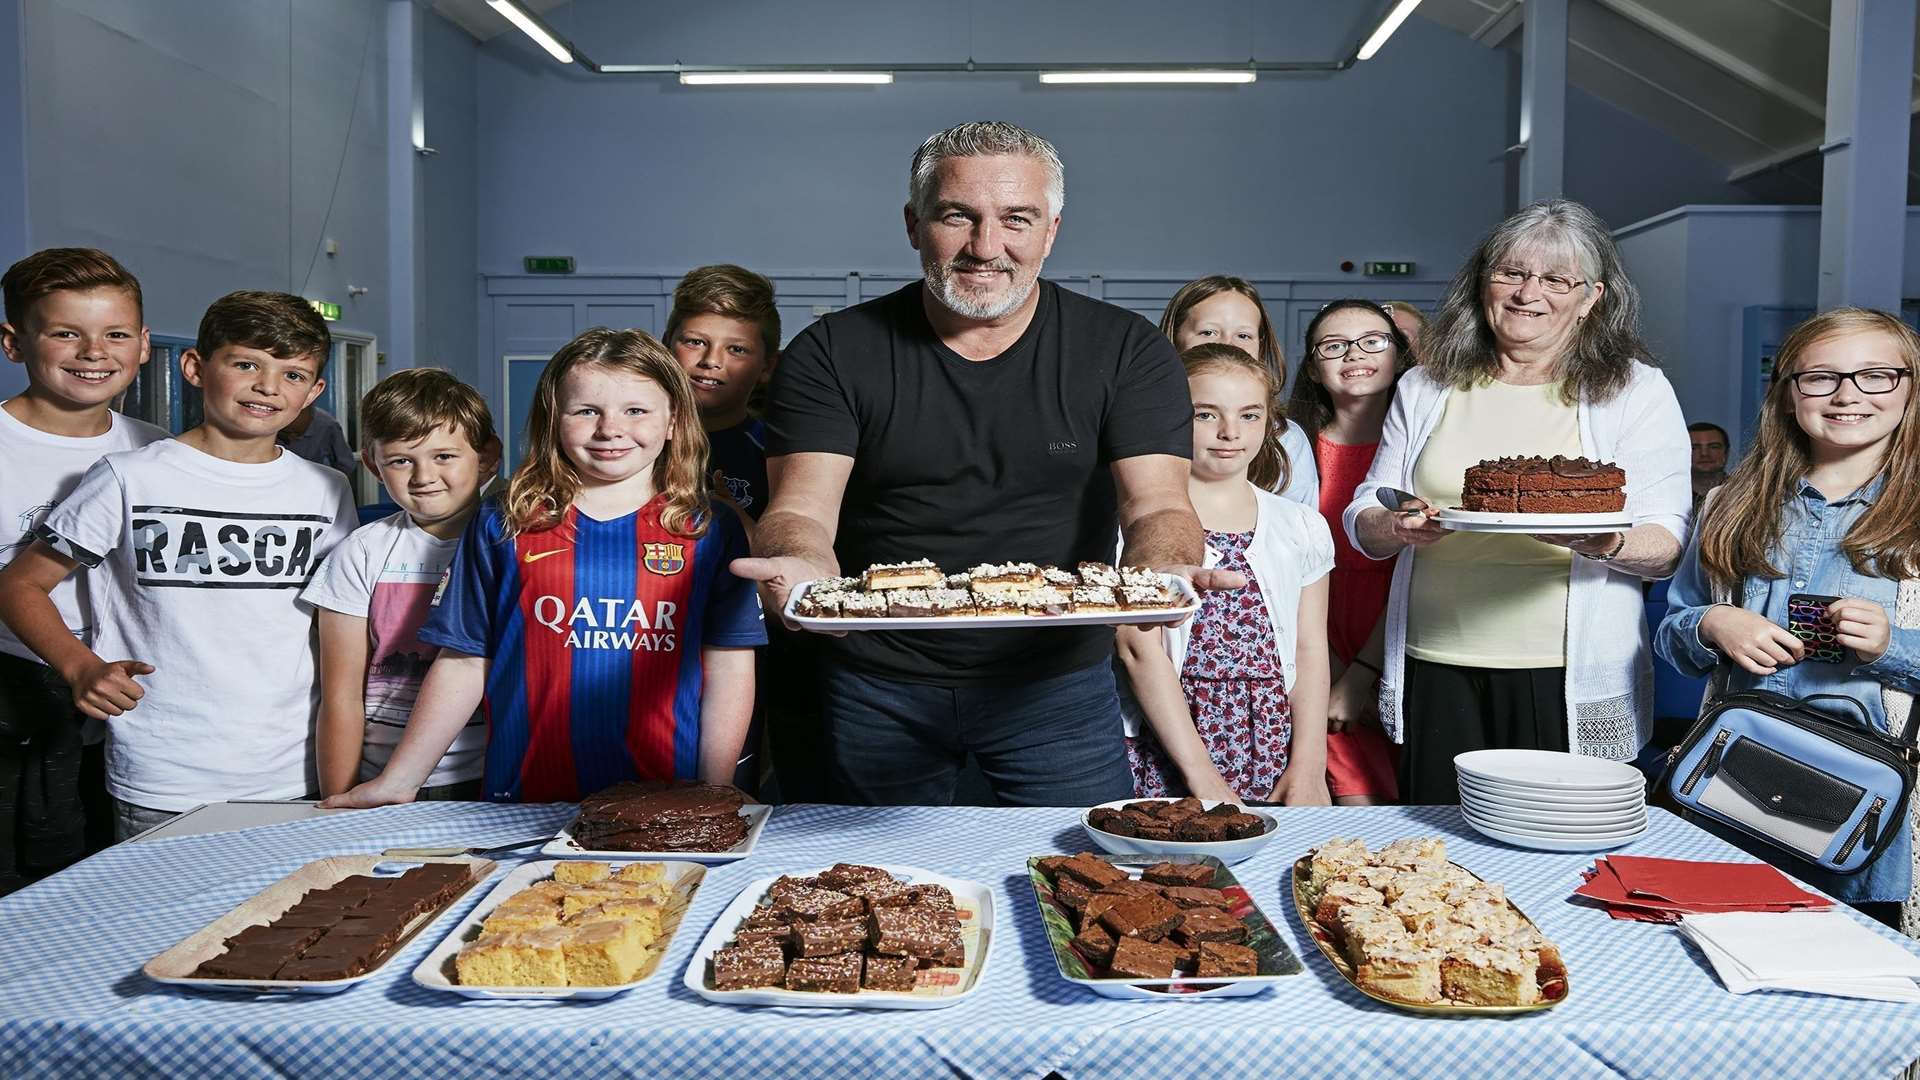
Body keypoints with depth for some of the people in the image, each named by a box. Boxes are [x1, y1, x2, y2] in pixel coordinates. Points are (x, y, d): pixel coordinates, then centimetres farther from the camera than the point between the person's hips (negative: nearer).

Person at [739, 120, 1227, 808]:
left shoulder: (1126, 351, -4)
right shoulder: (832, 354, -5)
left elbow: (1157, 505, -12)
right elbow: (800, 510, -12)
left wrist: (1160, 573, -36)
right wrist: (801, 565, -37)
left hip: (1057, 688, 0)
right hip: (877, 692, 0)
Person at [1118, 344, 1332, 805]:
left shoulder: (1301, 528, 11)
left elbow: (1311, 652, 8)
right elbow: (1138, 647, -9)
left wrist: (1308, 767, -4)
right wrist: (1200, 771, -13)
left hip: (1274, 760, 3)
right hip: (1164, 760, -3)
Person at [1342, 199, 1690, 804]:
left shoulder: (1637, 391, 4)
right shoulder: (1425, 389, 12)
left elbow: (1668, 545, -1)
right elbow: (1362, 521, 12)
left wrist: (1607, 544, -23)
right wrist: (1400, 526, -11)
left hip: (1568, 682, -2)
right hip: (1437, 672, 2)